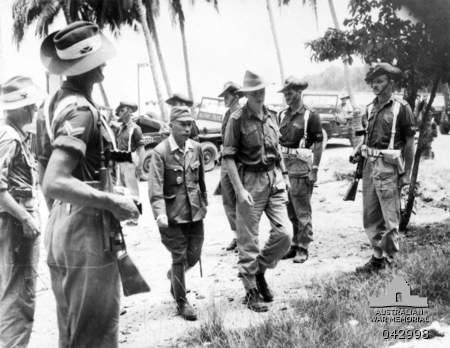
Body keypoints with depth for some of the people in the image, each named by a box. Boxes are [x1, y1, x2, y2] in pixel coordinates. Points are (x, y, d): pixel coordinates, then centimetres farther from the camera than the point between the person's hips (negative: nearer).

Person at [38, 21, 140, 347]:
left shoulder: (58, 99, 9)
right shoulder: (81, 110, -19)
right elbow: (53, 183, -30)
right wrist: (112, 202, -22)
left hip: (63, 223, 10)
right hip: (87, 229, -9)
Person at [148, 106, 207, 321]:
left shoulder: (196, 148, 3)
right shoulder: (161, 152, -12)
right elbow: (155, 187, -17)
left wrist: (203, 204, 19)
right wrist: (160, 213, -28)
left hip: (195, 212, 5)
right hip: (173, 214, -5)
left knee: (194, 256, 11)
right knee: (179, 258, 3)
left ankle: (174, 276, 44)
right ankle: (181, 302, 19)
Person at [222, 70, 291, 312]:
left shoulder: (271, 115, 10)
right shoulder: (238, 119, -9)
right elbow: (228, 157, -11)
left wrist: (283, 175, 14)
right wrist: (240, 190, -17)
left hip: (274, 179, 6)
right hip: (251, 182, -5)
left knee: (283, 234, 1)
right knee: (248, 240, 2)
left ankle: (259, 271, 24)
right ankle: (251, 291, 15)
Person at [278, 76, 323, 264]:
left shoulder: (310, 116, -7)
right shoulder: (282, 115, 12)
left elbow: (318, 144, -8)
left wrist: (315, 169, -13)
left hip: (302, 166, -6)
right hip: (284, 165, 6)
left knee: (302, 210, -2)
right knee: (291, 210, 13)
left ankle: (303, 248, 7)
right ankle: (295, 245, 23)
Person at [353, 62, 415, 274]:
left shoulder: (401, 108, -5)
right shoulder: (370, 108, 13)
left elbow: (410, 142, -4)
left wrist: (406, 173, -7)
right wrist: (358, 151, 5)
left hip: (388, 167, -6)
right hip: (369, 165, 7)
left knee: (390, 217, 0)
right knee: (369, 217, 11)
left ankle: (388, 261, 12)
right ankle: (377, 256, 25)